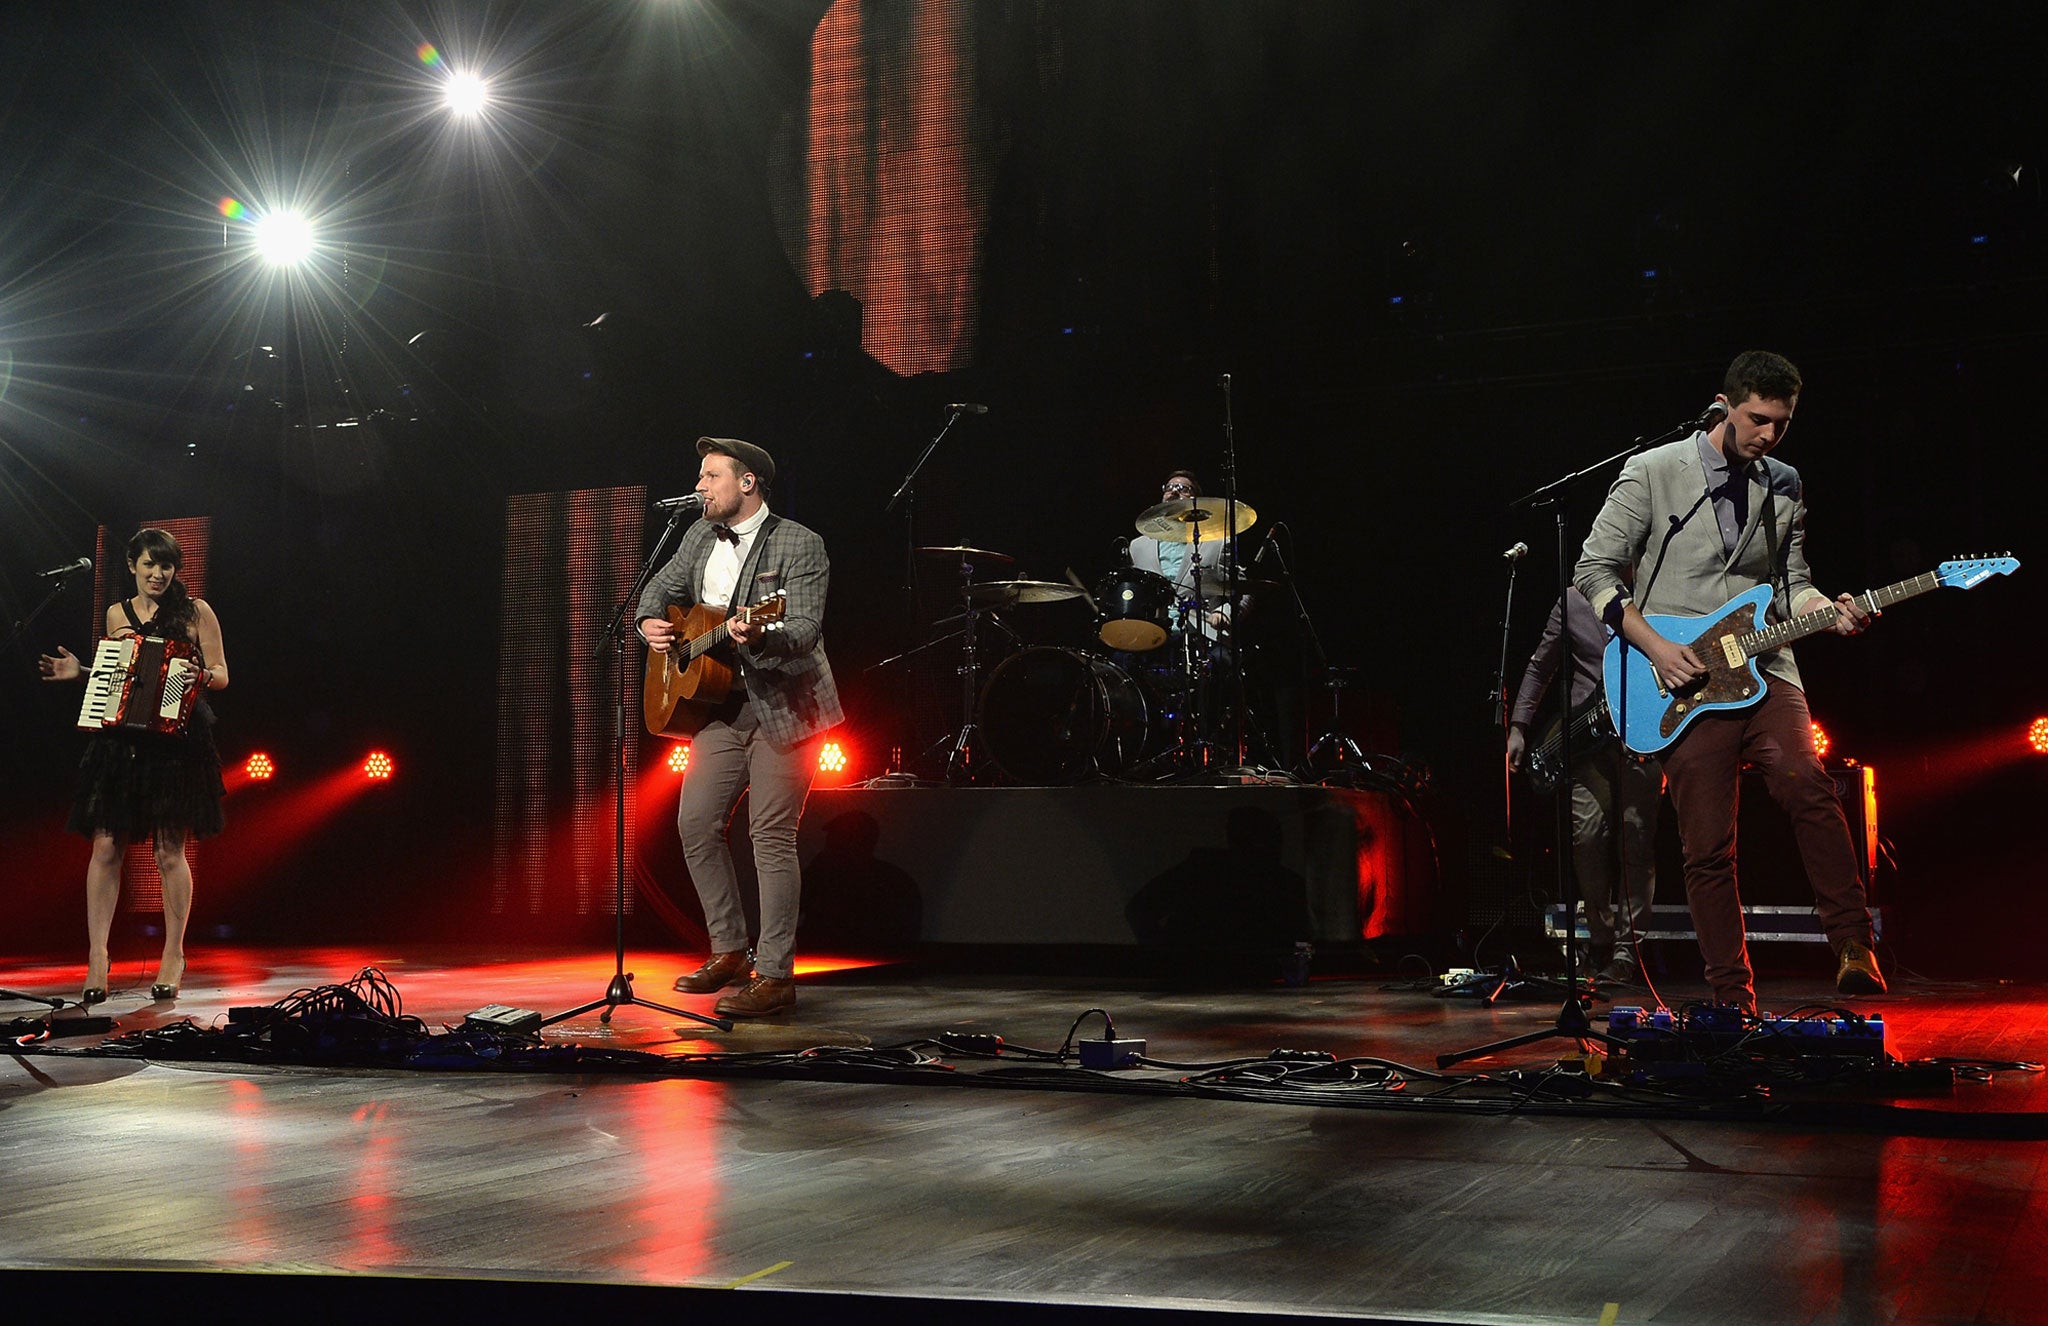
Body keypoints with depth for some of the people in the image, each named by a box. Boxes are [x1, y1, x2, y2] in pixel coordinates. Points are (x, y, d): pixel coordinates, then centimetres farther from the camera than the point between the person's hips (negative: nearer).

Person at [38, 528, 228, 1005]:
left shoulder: (195, 612, 3)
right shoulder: (118, 615, 13)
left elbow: (221, 676, 4)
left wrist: (199, 675, -17)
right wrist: (81, 672, 4)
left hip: (176, 744, -3)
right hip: (121, 741, 3)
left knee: (170, 852, -2)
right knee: (106, 847, -4)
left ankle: (174, 956, 10)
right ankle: (97, 956, 0)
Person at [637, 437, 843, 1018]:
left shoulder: (800, 545, -11)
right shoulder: (701, 536, 11)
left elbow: (805, 631, -20)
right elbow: (663, 586, 24)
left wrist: (759, 637, -40)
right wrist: (650, 622, 1)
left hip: (783, 707, -7)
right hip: (722, 706, 7)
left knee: (772, 837, -8)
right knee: (696, 824, 5)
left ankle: (775, 976, -2)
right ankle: (730, 951, 19)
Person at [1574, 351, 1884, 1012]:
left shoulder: (1784, 487, 14)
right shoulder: (1653, 473, -1)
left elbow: (1792, 584, 17)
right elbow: (1595, 571, -2)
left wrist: (1830, 611, -6)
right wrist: (1655, 647, -11)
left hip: (1763, 667, 3)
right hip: (1683, 682, -3)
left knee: (1806, 786, -25)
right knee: (1708, 849, -3)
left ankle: (1853, 949, -19)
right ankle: (1734, 998, 6)